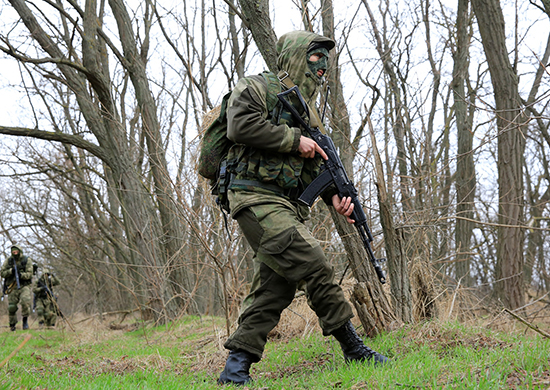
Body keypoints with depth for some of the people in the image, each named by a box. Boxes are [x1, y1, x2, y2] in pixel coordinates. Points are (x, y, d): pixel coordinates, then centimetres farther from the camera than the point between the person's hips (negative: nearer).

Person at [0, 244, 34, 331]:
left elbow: (29, 274, -9)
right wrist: (11, 271, -17)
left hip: (24, 286, -2)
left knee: (25, 301, -27)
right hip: (12, 287, 2)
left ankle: (25, 320, -7)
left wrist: (21, 274, -28)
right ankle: (12, 325, 24)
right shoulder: (8, 261, 3)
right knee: (11, 307, 2)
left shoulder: (27, 261, -3)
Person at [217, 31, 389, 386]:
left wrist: (334, 195, 1)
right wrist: (295, 140, -13)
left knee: (276, 284, 0)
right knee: (314, 264, -17)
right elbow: (242, 126, -18)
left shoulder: (305, 110, 26)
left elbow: (316, 164, 21)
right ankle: (353, 348, -9)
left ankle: (237, 365, 3)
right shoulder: (255, 88, 3)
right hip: (257, 199, -8)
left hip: (289, 209, 9)